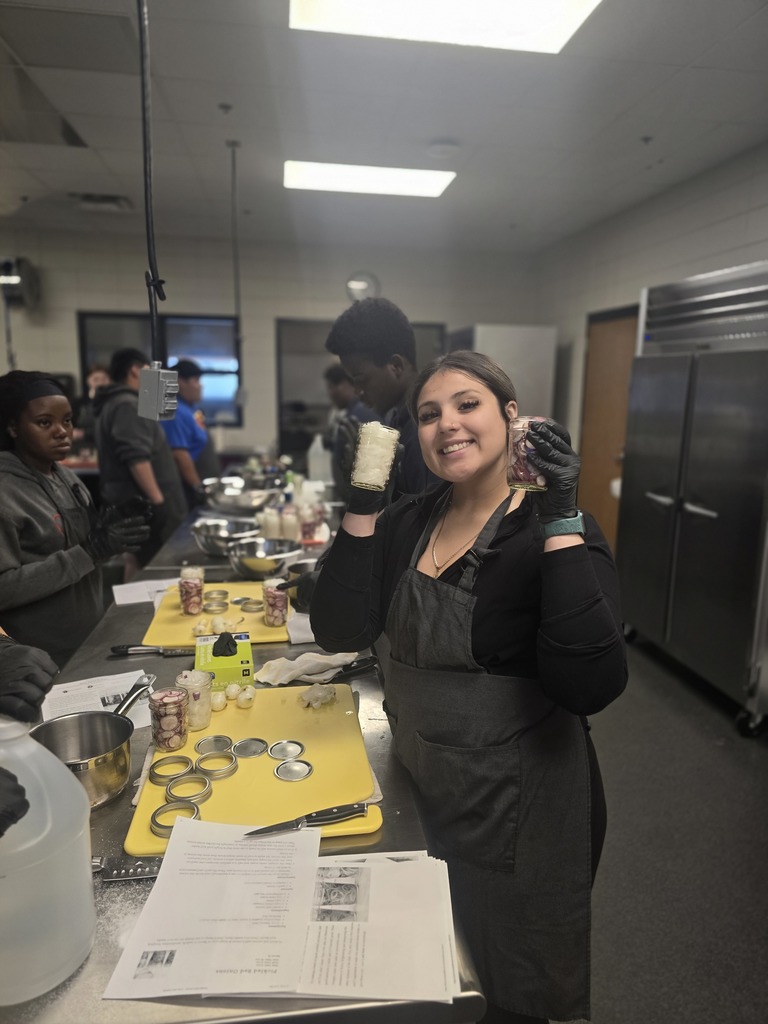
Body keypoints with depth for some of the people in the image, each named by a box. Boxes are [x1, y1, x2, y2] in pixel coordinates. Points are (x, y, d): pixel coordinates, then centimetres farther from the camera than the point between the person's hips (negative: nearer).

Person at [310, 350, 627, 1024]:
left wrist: (561, 523, -34)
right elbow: (340, 632, -13)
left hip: (517, 809, -5)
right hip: (418, 791, 5)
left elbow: (591, 687, -31)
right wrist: (361, 503, -19)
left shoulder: (557, 531, -18)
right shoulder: (408, 522, -2)